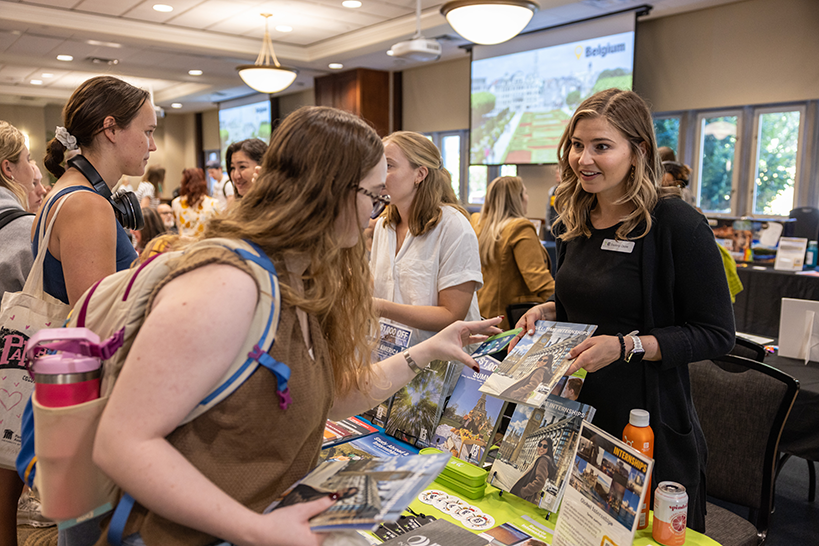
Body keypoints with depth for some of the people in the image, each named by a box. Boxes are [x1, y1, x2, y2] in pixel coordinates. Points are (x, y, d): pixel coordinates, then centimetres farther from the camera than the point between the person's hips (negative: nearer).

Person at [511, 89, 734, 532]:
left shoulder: (676, 224, -15)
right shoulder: (574, 221, 5)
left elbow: (716, 334, -14)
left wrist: (627, 346, -24)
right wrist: (549, 312, -2)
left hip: (650, 423, -6)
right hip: (574, 410, 6)